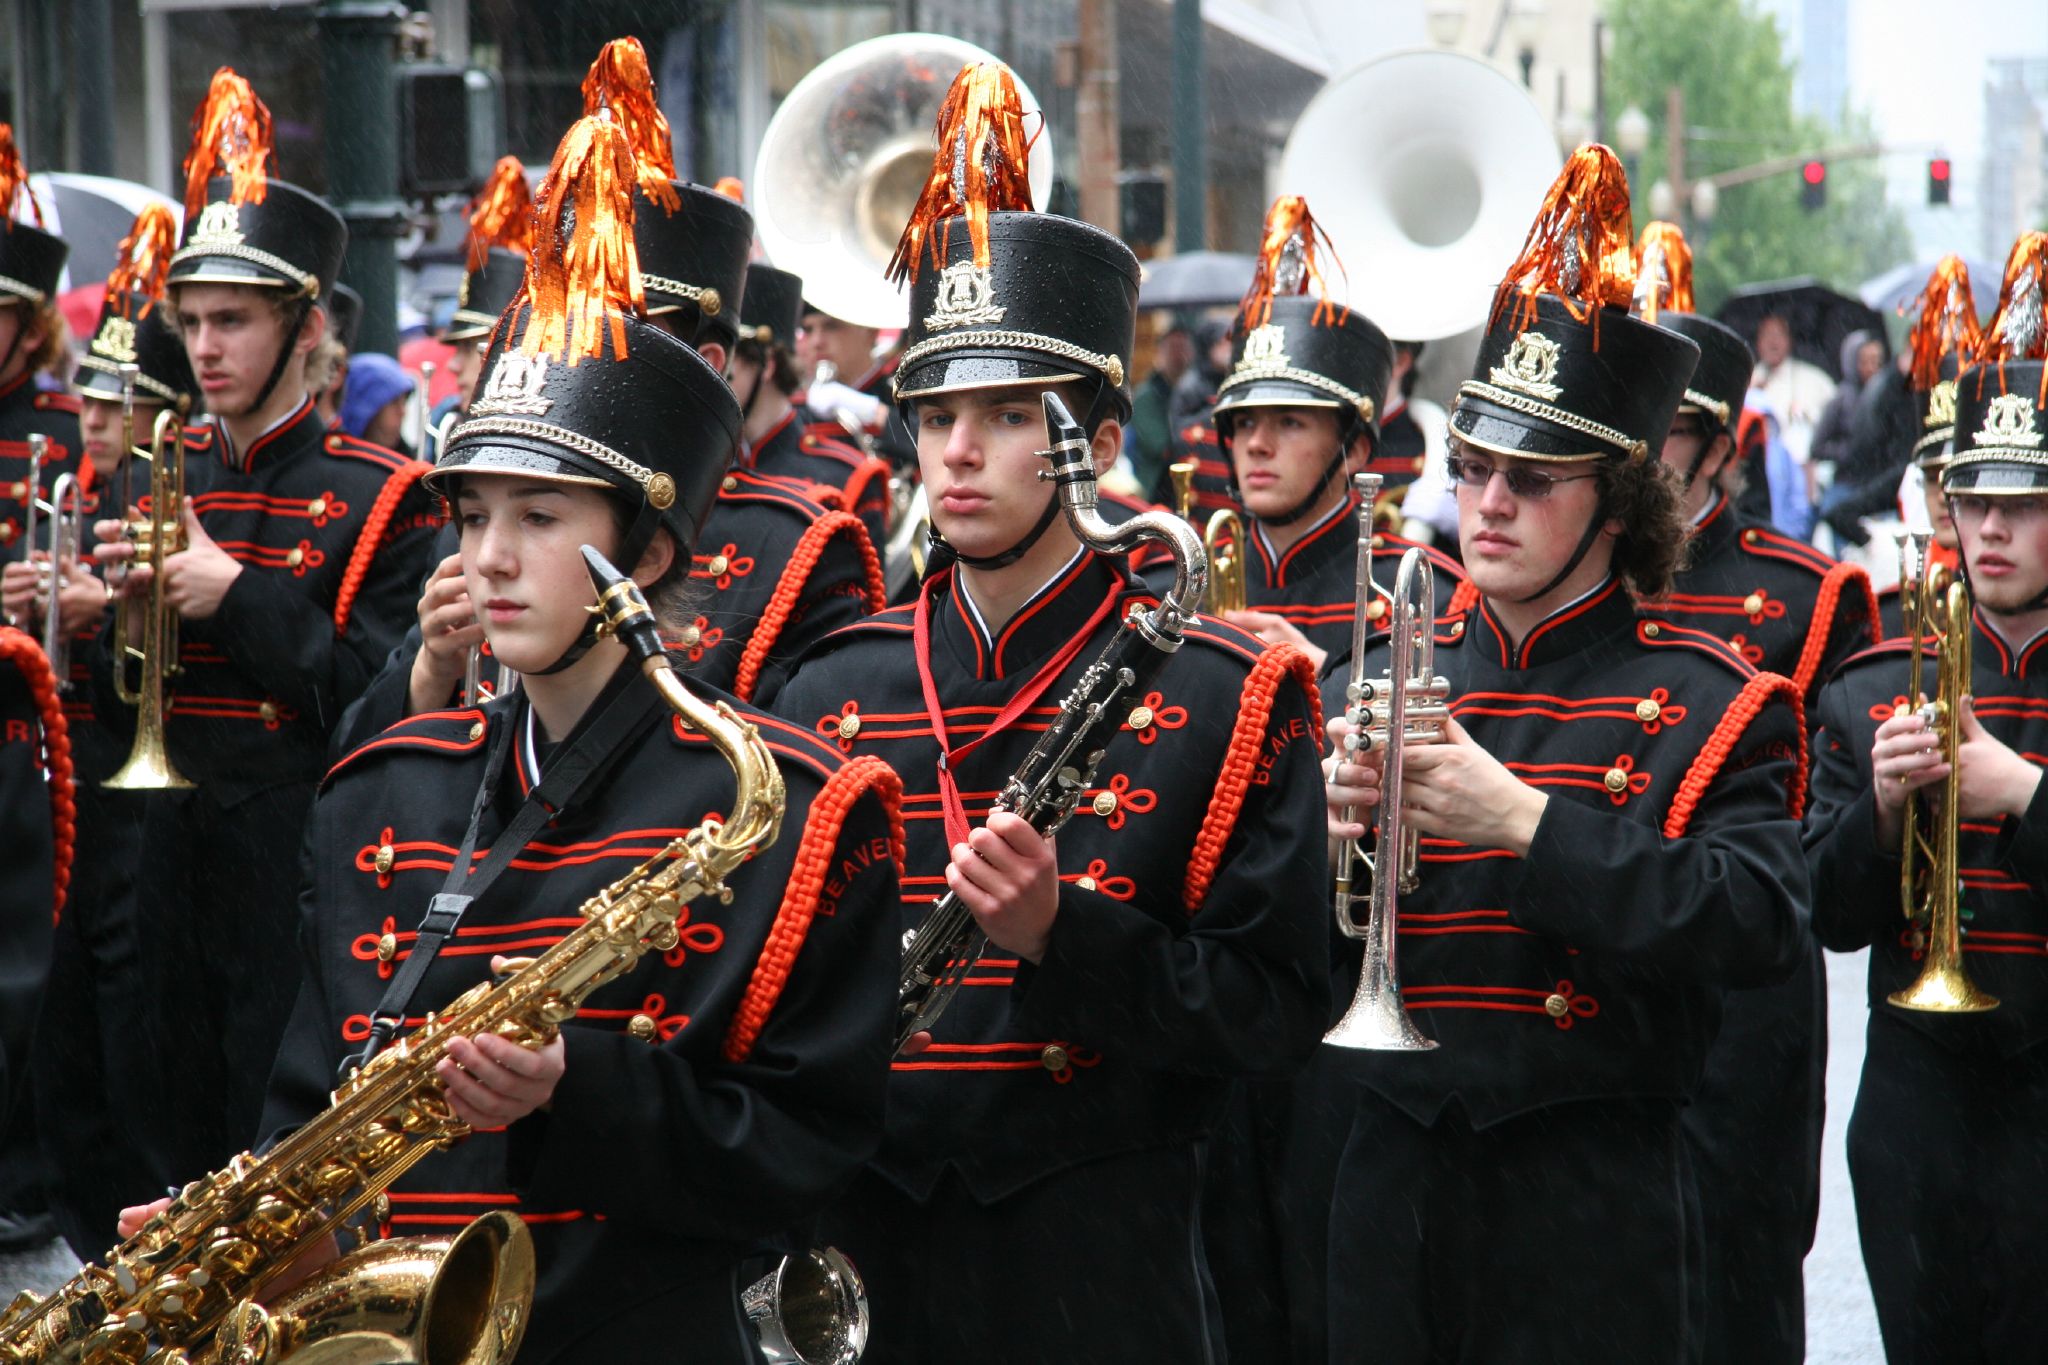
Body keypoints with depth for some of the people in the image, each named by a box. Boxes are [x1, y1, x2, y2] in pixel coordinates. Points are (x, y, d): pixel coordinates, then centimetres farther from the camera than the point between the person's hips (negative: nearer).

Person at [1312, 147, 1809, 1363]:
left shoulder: (1706, 703, -1)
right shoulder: (1377, 678, 9)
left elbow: (1762, 928, -16)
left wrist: (1525, 820, -21)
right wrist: (1324, 832, -14)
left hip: (1592, 1221, -3)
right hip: (1382, 1183, 3)